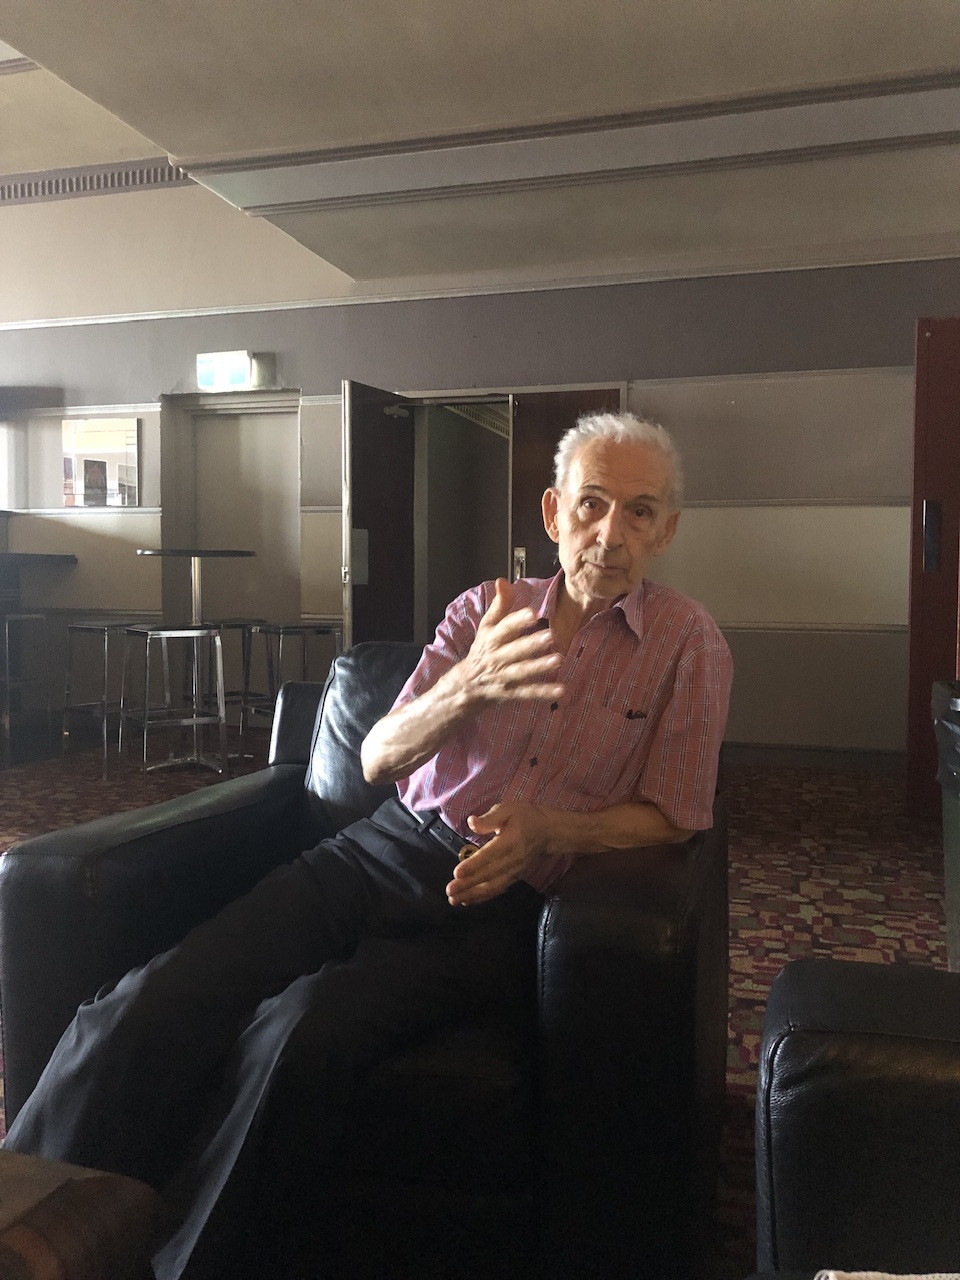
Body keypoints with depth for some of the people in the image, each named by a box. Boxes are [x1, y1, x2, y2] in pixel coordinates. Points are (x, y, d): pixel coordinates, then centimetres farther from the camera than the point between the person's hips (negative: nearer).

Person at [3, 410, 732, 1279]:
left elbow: (672, 815, 4)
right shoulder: (484, 610, 12)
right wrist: (470, 683, -16)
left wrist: (548, 828, -15)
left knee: (303, 1029, -32)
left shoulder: (689, 644, 6)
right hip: (389, 848, 3)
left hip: (499, 894, -3)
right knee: (149, 1006, -20)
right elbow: (379, 759, 5)